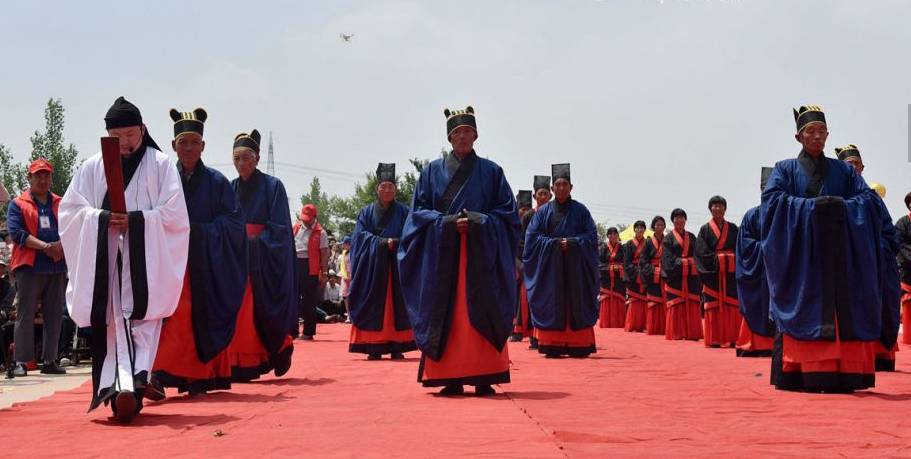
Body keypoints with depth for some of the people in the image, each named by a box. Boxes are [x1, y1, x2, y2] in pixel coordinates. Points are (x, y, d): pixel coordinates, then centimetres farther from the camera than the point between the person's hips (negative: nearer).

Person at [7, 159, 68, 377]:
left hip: (57, 268, 3)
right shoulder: (18, 205, 6)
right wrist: (45, 246, -17)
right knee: (25, 315, -3)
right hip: (29, 267, -3)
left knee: (54, 316, 5)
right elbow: (16, 232, -7)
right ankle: (21, 362, -1)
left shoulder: (61, 204, 15)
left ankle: (50, 361, 11)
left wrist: (61, 245, -14)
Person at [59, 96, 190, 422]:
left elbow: (174, 214, -1)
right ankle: (126, 388, -5)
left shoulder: (160, 165, 3)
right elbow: (70, 209, 7)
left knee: (141, 321, -10)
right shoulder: (92, 167, 10)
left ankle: (131, 385, -16)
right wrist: (102, 218, -11)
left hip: (145, 262, -2)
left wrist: (135, 220, -13)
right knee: (111, 323, -3)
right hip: (105, 260, 2)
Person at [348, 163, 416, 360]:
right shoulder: (366, 212, 10)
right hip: (373, 265, 0)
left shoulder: (403, 212, 9)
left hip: (397, 267, 0)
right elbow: (360, 235, -1)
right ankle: (374, 348, -5)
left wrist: (396, 243, -16)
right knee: (375, 305, -4)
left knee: (397, 305, -2)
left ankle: (397, 347, -2)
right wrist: (381, 242, -15)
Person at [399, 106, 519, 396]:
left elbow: (507, 214, 6)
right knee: (445, 314, -4)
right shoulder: (433, 171, 11)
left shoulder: (491, 172, 10)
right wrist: (448, 222, -11)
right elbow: (419, 212, 6)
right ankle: (451, 379, -2)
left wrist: (478, 222, -12)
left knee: (479, 313, -6)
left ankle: (483, 378, -4)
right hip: (442, 253, 1)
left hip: (481, 252, -1)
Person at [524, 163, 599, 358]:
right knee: (551, 305, -3)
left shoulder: (580, 210, 7)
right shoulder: (544, 211, 8)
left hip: (576, 267, 0)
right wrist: (555, 243, -10)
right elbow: (532, 237, 2)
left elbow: (592, 236, 2)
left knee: (576, 304, -2)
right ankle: (553, 346, -3)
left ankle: (578, 346, -2)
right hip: (550, 266, 0)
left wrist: (572, 243, -12)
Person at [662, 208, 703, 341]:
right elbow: (667, 258, -4)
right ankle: (676, 333, 1)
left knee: (692, 304, -1)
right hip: (675, 276, -3)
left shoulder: (691, 237, 16)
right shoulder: (669, 238, 5)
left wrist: (692, 263, -10)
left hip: (690, 276, 3)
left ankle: (692, 333, 3)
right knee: (676, 305, -4)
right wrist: (679, 262, -16)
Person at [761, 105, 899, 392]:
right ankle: (801, 376, -11)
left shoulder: (843, 170, 17)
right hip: (800, 256, -2)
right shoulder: (786, 169, 11)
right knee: (803, 314, -9)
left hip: (839, 257, 2)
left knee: (843, 313, -6)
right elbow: (772, 198, -6)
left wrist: (840, 206, -13)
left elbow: (870, 199, 4)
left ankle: (840, 376, -8)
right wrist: (811, 206, -15)